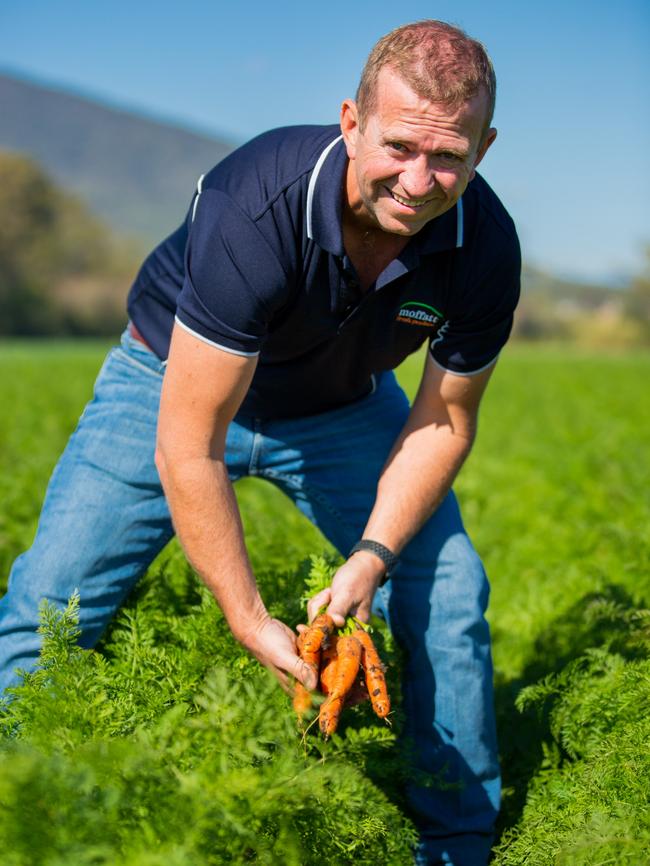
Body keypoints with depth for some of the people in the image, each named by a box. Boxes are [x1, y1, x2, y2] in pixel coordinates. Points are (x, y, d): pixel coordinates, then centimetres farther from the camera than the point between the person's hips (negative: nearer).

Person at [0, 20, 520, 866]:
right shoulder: (257, 207, -39)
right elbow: (186, 450, -35)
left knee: (449, 596, -3)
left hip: (344, 406, 4)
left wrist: (370, 559, -22)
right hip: (178, 383, -3)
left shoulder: (485, 246, -25)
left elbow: (444, 423, -9)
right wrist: (250, 621, -30)